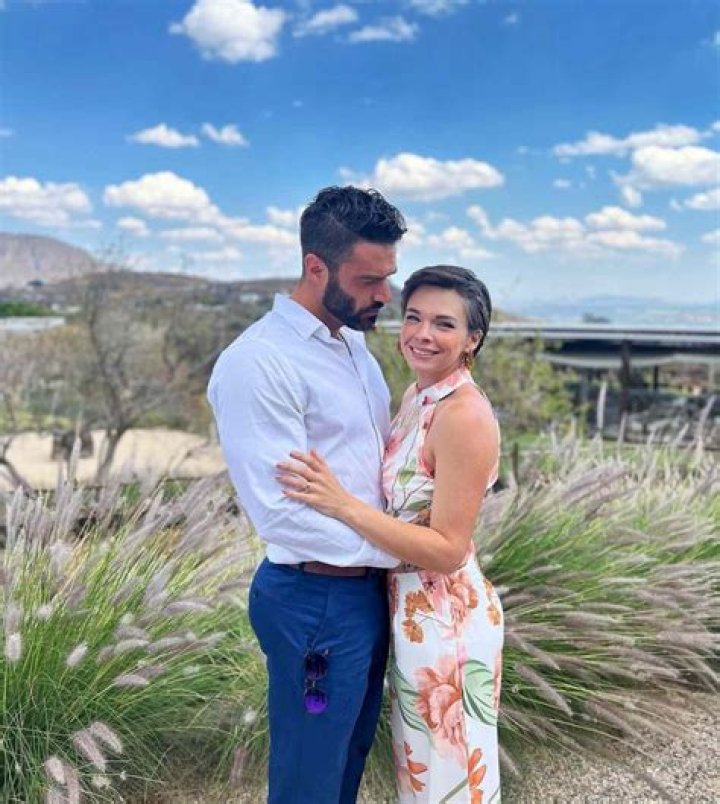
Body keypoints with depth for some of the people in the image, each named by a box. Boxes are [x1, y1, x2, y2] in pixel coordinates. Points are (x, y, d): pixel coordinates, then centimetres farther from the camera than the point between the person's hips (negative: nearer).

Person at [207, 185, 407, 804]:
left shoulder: (355, 343, 7)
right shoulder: (257, 363, -22)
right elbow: (282, 510, -25)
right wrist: (400, 551, -17)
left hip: (370, 588, 8)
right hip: (317, 600, -8)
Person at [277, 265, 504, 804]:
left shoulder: (465, 415, -23)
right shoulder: (418, 396, 4)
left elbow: (448, 549, -24)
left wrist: (342, 504, -29)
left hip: (446, 617, -8)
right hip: (414, 610, 9)